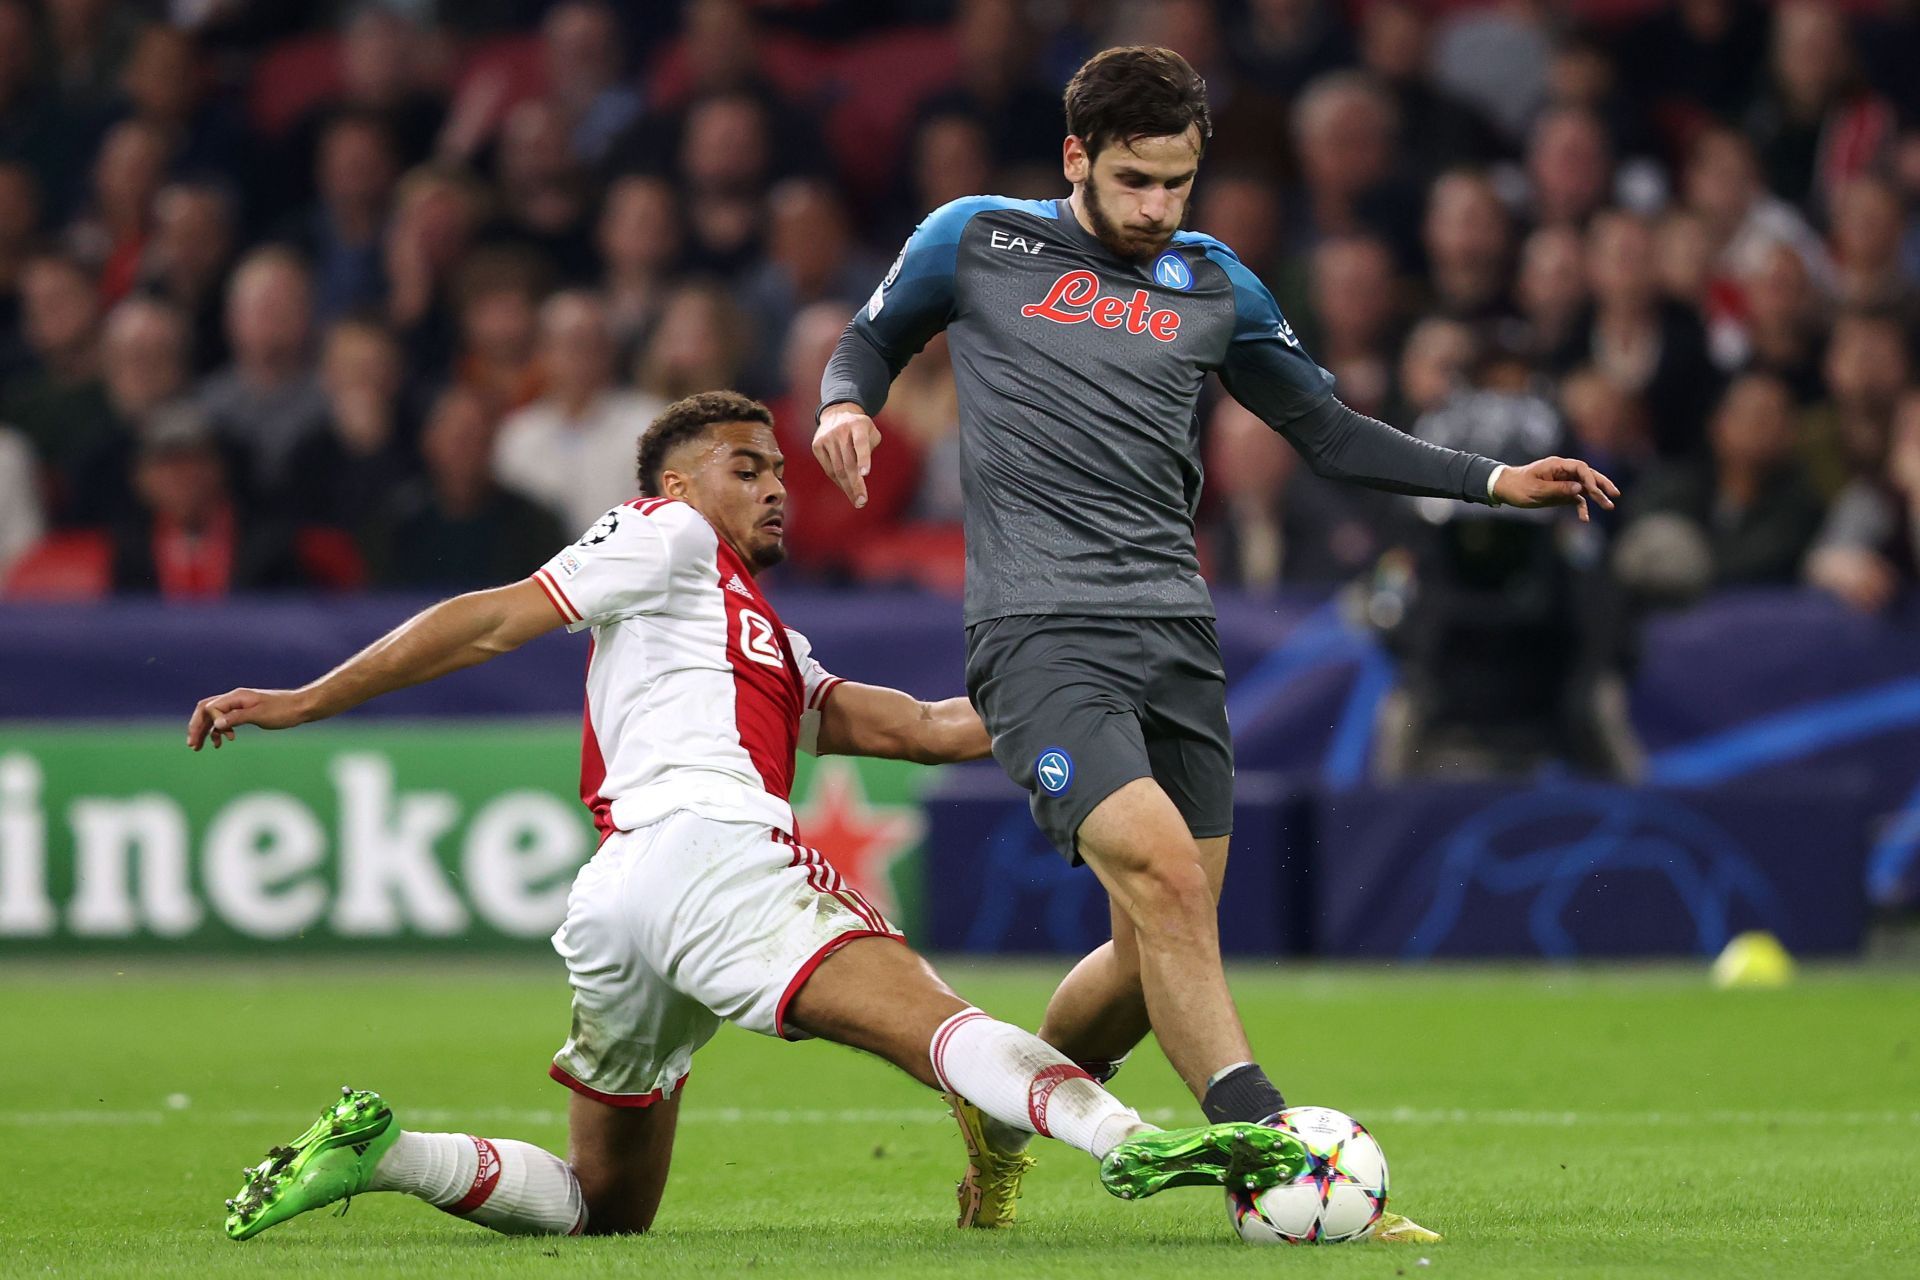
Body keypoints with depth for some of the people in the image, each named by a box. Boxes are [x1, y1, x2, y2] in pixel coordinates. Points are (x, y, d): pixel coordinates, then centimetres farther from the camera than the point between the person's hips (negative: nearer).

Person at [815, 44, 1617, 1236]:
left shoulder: (1214, 287, 14)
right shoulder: (977, 242, 4)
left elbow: (1328, 431, 22)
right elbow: (874, 336, 19)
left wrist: (1497, 480, 13)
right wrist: (846, 406, -5)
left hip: (1176, 633, 5)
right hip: (1041, 633, -5)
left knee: (1161, 954, 3)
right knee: (1163, 872, -25)